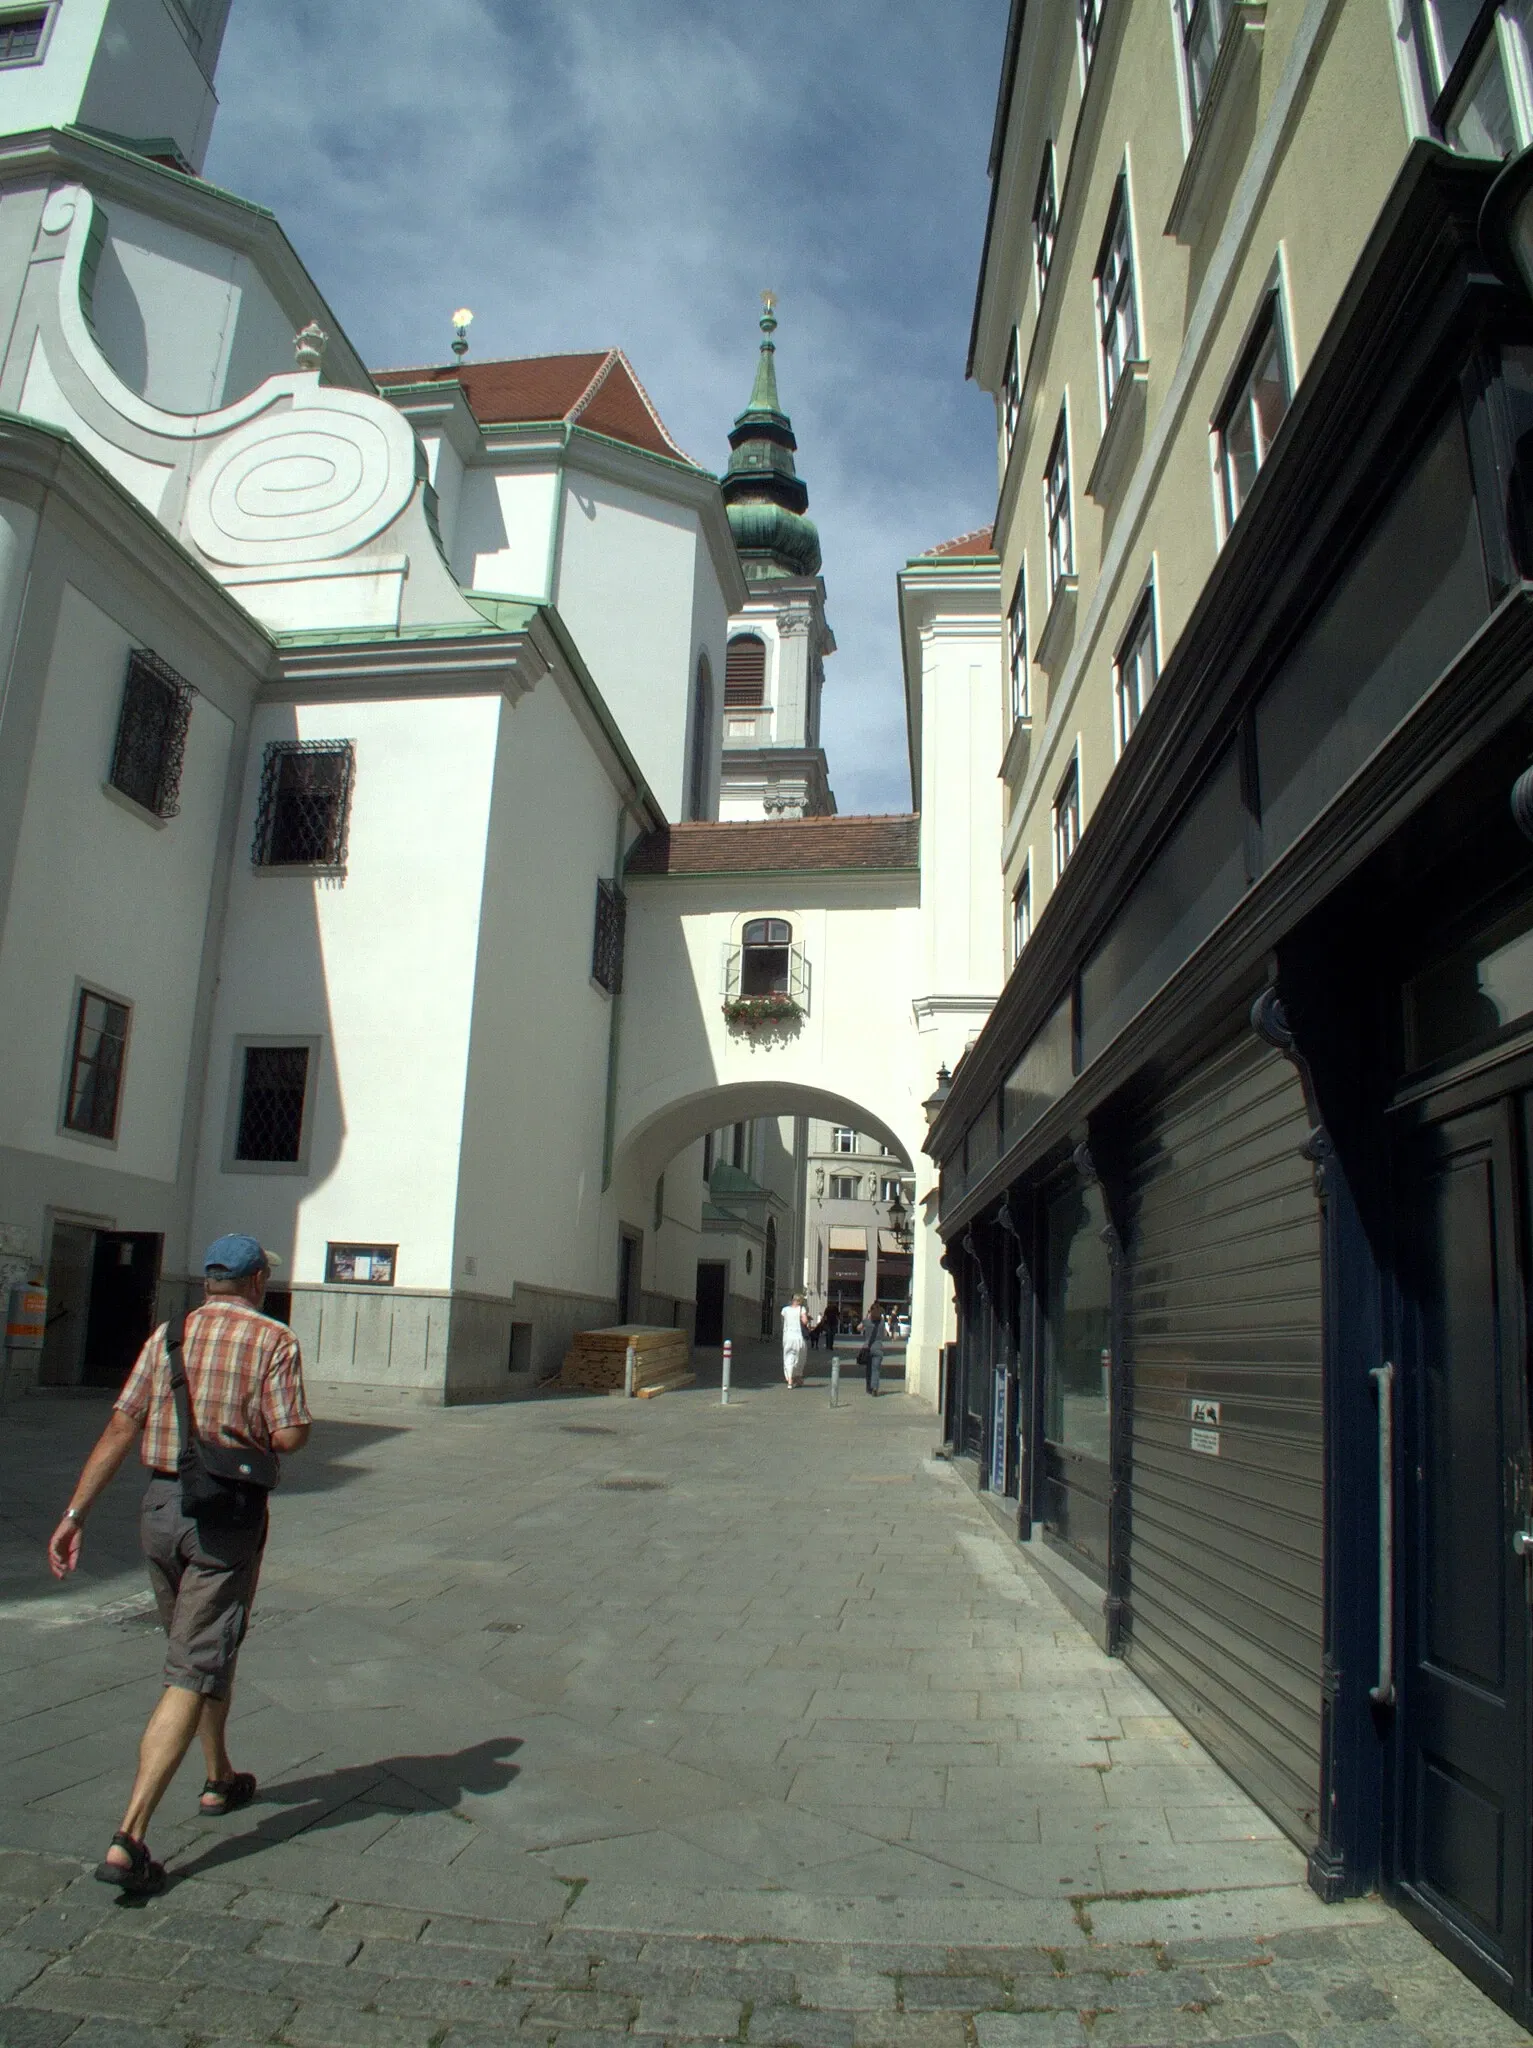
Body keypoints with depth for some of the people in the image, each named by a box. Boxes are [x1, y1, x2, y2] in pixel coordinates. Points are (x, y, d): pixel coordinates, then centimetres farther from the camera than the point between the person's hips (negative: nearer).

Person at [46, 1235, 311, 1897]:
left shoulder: (168, 1335, 5)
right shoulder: (274, 1340, -9)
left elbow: (120, 1428, -1)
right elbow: (290, 1437, -15)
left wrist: (74, 1514, 0)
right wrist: (288, 1417, 8)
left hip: (160, 1507, 6)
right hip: (227, 1516, -6)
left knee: (202, 1650, 24)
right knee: (193, 1677, -1)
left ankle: (221, 1780, 40)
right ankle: (129, 1838, -7)